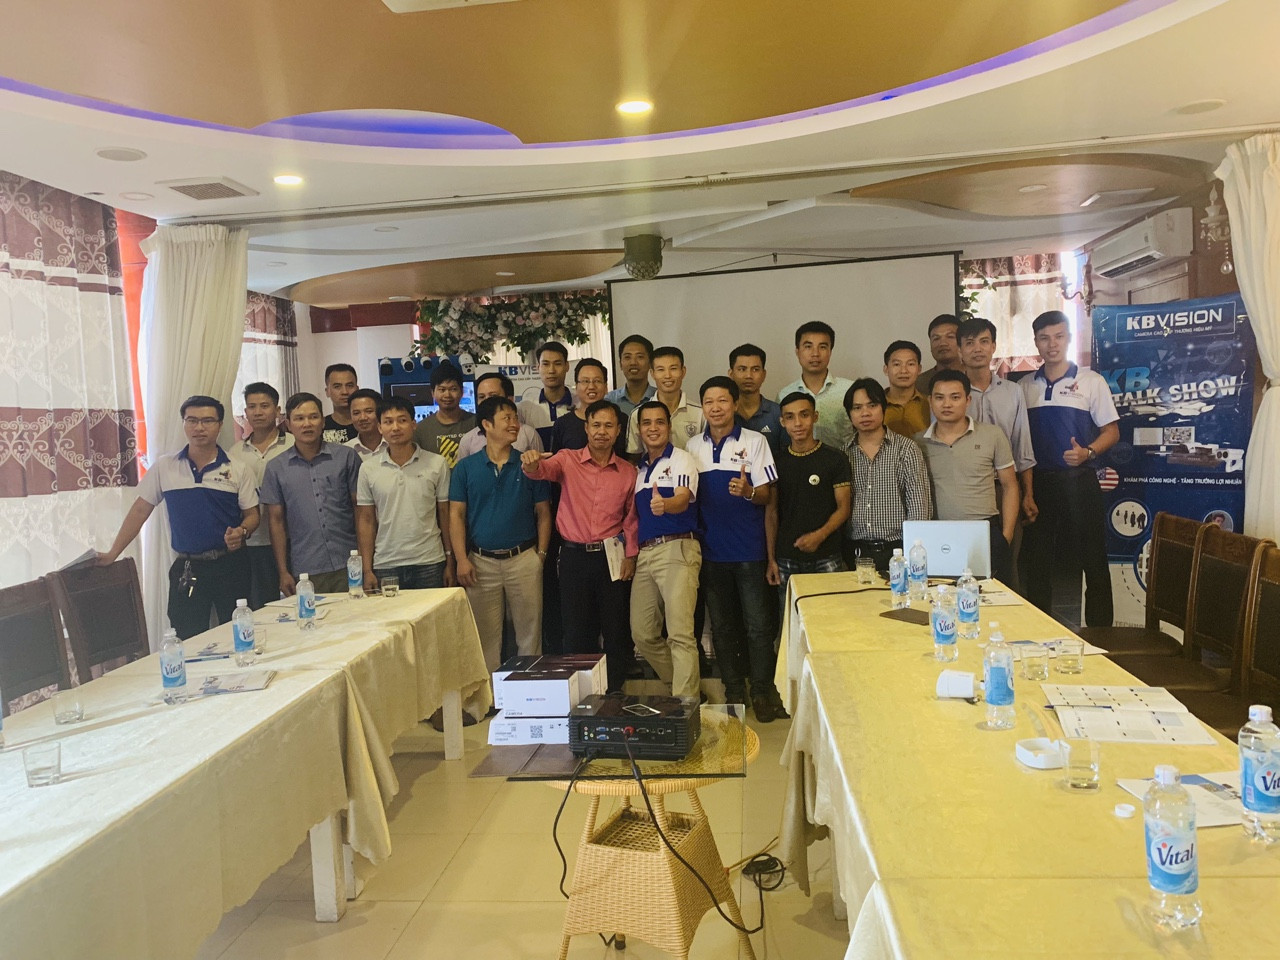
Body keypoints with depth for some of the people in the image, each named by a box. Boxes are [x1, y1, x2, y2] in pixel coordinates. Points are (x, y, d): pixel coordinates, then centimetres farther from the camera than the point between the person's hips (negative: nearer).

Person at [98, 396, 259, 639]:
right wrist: (112, 554, 5)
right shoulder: (164, 467, 5)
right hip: (186, 569, 1)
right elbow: (139, 511, 8)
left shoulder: (238, 470, 2)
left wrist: (242, 532, -17)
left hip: (230, 565, 0)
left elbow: (252, 515, 5)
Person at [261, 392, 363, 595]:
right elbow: (276, 521, 8)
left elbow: (360, 509, 5)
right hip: (305, 572, 1)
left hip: (348, 566, 0)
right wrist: (283, 572, 4)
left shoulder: (347, 457, 4)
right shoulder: (276, 468, 7)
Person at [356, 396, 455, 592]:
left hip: (430, 563, 0)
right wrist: (367, 570, 0)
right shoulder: (368, 468, 3)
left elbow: (445, 515, 4)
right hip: (385, 566, 1)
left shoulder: (437, 464, 1)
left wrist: (450, 563, 3)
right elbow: (366, 520, 5)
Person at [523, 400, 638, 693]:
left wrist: (630, 554, 1)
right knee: (577, 630, 6)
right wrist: (532, 464, -43)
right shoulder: (568, 460, -1)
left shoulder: (628, 471, 5)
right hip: (574, 556, -1)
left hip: (611, 557, 1)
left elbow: (631, 517, 9)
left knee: (616, 629, 7)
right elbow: (545, 469, -20)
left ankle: (615, 693, 20)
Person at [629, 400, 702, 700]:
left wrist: (664, 504, -40)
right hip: (645, 553, 7)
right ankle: (685, 685, 25)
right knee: (642, 634, 8)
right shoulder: (639, 468, 20)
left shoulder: (681, 460, 0)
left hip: (677, 550, -7)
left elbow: (683, 499, -18)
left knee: (680, 634, -12)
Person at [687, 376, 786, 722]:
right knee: (722, 626, 10)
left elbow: (766, 495, -3)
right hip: (711, 549, 3)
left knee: (758, 624, -1)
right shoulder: (693, 447, 9)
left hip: (749, 548, -3)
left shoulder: (755, 441, 0)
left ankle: (762, 692, 12)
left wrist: (748, 491, -25)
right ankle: (733, 693, 21)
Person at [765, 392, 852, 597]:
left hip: (827, 560, -2)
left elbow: (843, 508, -1)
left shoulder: (835, 459, 1)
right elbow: (771, 511, 8)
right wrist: (771, 559, 3)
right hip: (787, 561, 2)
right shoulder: (777, 461, 7)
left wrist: (819, 535, -18)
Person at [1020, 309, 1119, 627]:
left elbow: (1111, 430, 3)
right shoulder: (1024, 386, 10)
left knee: (1092, 559, 1)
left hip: (1078, 480, -2)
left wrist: (1087, 452, -17)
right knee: (1036, 561, 8)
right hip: (1037, 481, 3)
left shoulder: (1091, 381, 3)